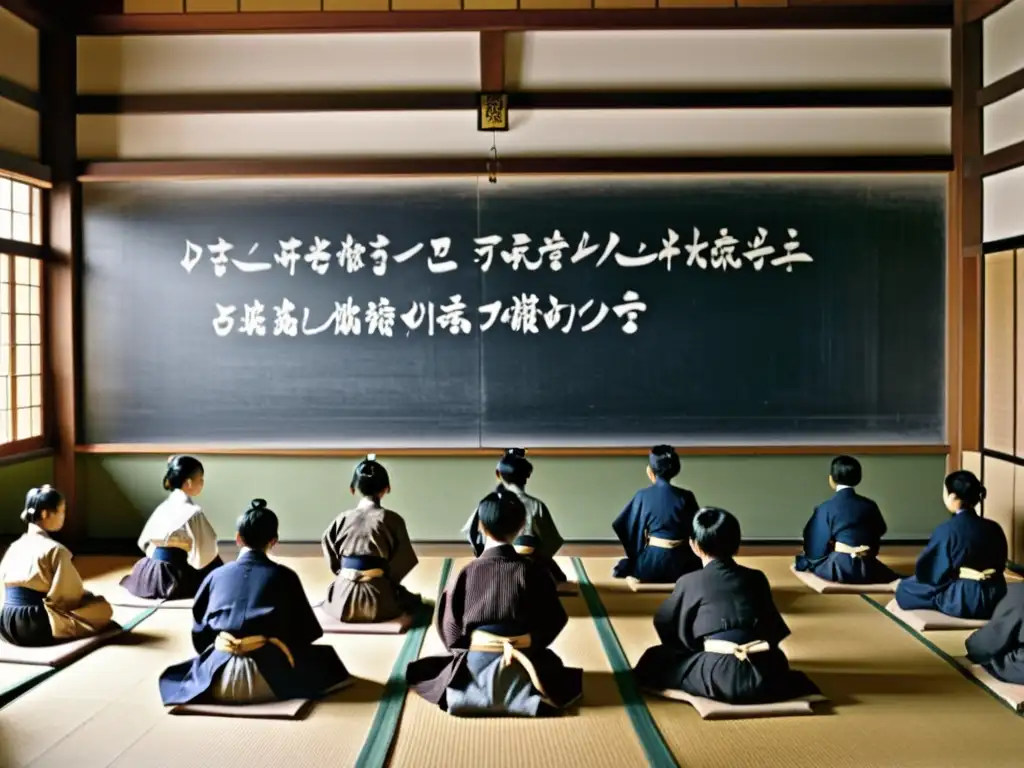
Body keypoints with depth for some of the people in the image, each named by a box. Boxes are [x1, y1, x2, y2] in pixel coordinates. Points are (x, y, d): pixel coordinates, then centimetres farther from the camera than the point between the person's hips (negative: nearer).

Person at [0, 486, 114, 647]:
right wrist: (88, 597, 13)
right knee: (104, 607, 6)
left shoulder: (13, 548, 7)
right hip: (38, 627, -7)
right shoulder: (54, 550, -15)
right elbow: (71, 594, -10)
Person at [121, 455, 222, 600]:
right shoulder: (193, 512, -17)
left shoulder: (164, 506, 7)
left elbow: (145, 542, 15)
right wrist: (223, 574, 1)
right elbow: (205, 555, -17)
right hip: (176, 579, -8)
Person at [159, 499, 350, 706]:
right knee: (323, 658, 25)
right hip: (271, 676, -1)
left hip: (218, 678, 1)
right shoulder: (284, 576, 0)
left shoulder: (216, 576, 7)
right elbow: (307, 630, 8)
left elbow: (199, 633, 14)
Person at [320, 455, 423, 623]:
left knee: (327, 599, 39)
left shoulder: (342, 519, 0)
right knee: (413, 600, 30)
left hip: (343, 602, 2)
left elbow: (333, 562, 5)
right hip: (378, 601, -2)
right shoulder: (391, 519, -9)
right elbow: (404, 561, -6)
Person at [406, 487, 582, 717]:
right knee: (551, 663, 35)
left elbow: (450, 631, -6)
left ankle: (466, 694, 11)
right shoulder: (533, 571, -14)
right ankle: (521, 695, 14)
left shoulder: (467, 572, -13)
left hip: (475, 667, 0)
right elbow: (555, 620, -3)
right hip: (521, 669, 0)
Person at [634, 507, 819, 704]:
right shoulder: (757, 578, 13)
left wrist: (692, 649, 40)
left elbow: (664, 624, 22)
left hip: (723, 678, -5)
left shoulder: (689, 582, 6)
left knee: (654, 659, 13)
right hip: (767, 674, 5)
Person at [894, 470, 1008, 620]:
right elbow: (1000, 565, 14)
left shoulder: (946, 530, -18)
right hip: (994, 599, 8)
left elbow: (931, 573, -10)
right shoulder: (994, 528, -1)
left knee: (905, 588, 13)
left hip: (961, 600, -7)